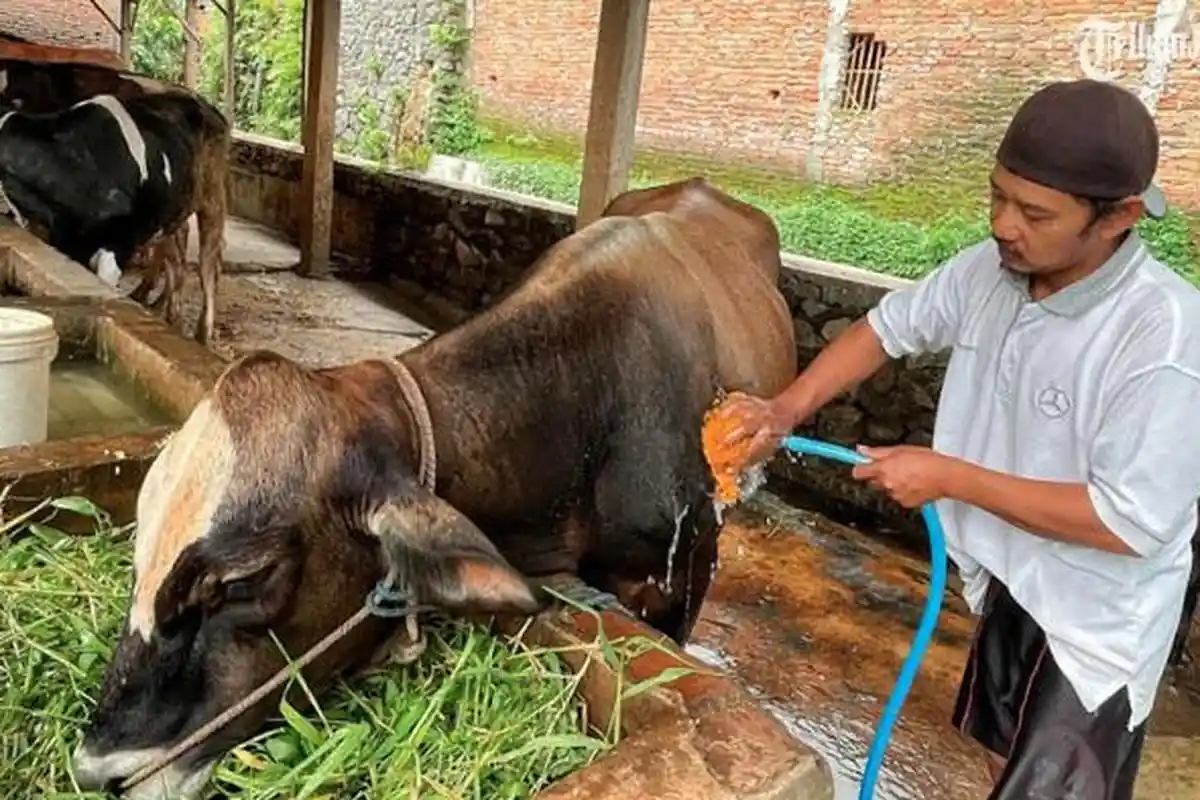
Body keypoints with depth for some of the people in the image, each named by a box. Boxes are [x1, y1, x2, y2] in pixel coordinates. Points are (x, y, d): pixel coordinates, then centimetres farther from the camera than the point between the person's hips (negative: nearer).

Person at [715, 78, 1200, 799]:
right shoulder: (987, 270, -12)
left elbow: (1133, 521, -30)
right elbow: (891, 326, 3)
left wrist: (950, 478, -27)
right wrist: (787, 408, -10)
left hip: (1093, 620, -6)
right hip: (1008, 582, 7)